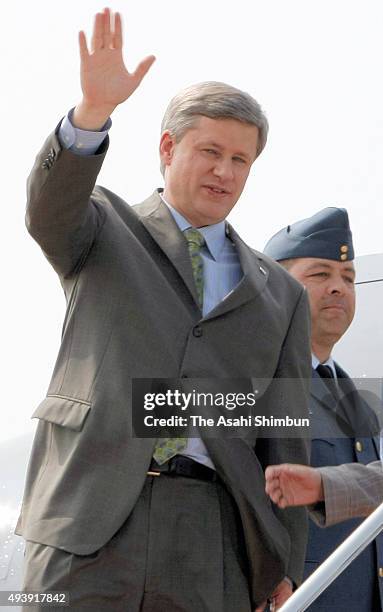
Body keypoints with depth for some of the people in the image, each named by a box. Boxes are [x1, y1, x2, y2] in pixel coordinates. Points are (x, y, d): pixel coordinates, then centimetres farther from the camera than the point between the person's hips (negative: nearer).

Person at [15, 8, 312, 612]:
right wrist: (94, 108, -30)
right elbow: (49, 206, -12)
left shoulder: (279, 294, 15)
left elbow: (285, 439, 11)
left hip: (210, 538, 2)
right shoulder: (103, 230, 12)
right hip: (89, 517, -1)